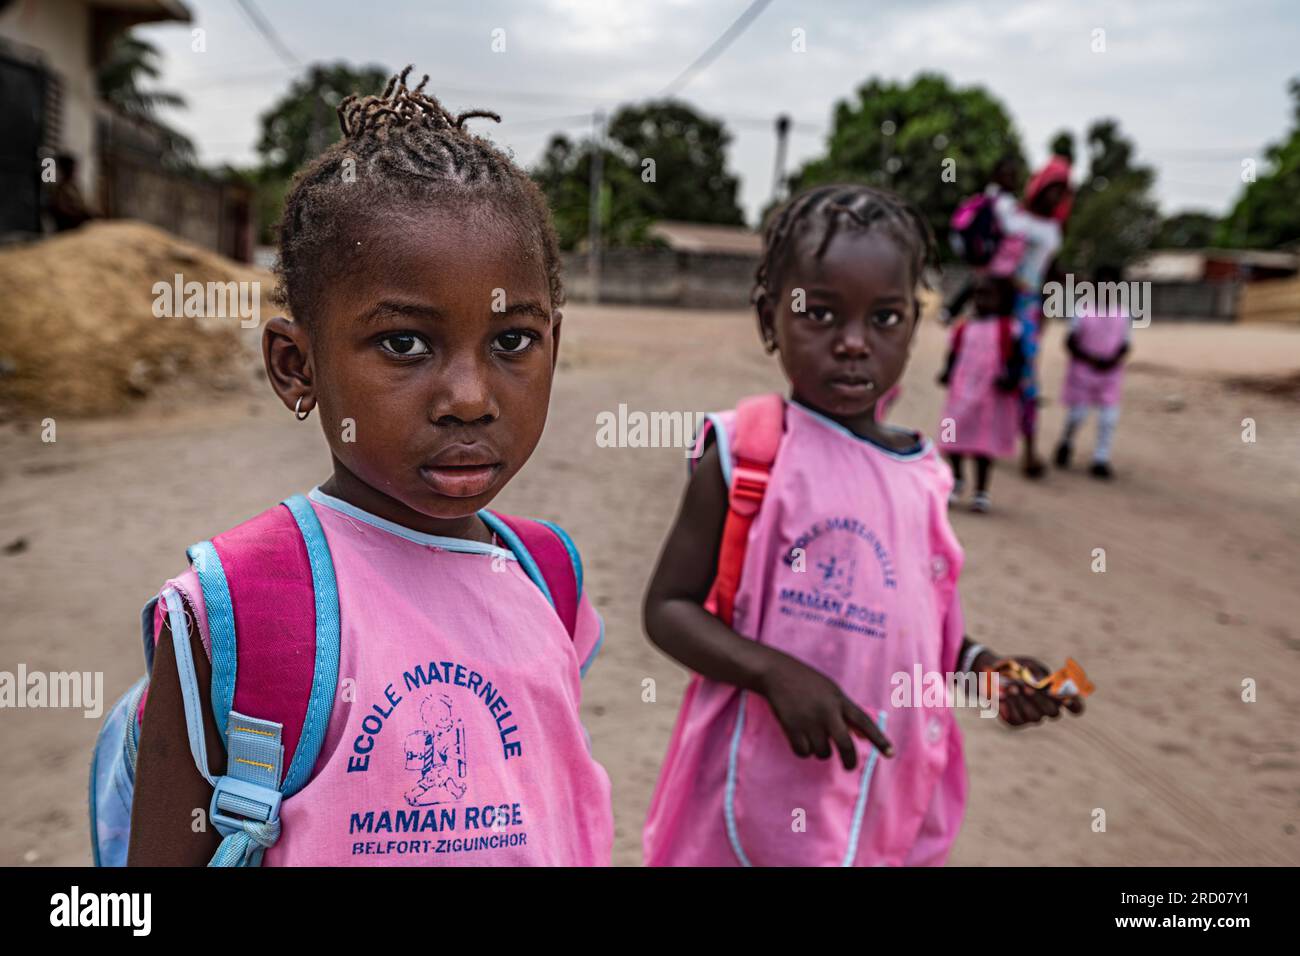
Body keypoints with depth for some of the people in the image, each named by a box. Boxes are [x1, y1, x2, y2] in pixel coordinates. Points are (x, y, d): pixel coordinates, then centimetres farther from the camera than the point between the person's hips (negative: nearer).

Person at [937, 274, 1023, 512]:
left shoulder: (1008, 329, -2)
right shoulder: (963, 328, 7)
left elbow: (1016, 359, -3)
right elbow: (954, 356, 11)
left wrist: (1010, 378, -20)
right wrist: (946, 373, -8)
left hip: (993, 397, -3)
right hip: (961, 394, 3)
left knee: (985, 444, 4)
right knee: (954, 439, 8)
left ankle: (981, 491, 18)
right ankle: (957, 479, 35)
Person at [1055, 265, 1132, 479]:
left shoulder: (1122, 314, 2)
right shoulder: (1083, 312, -5)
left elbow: (1125, 345, 3)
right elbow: (1071, 342, -6)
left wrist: (1113, 360, -16)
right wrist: (1090, 359, -18)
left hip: (1110, 372, 2)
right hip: (1083, 370, -2)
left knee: (1109, 417, -4)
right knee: (1077, 413, 4)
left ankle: (1101, 460, 5)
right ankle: (1066, 444, 33)